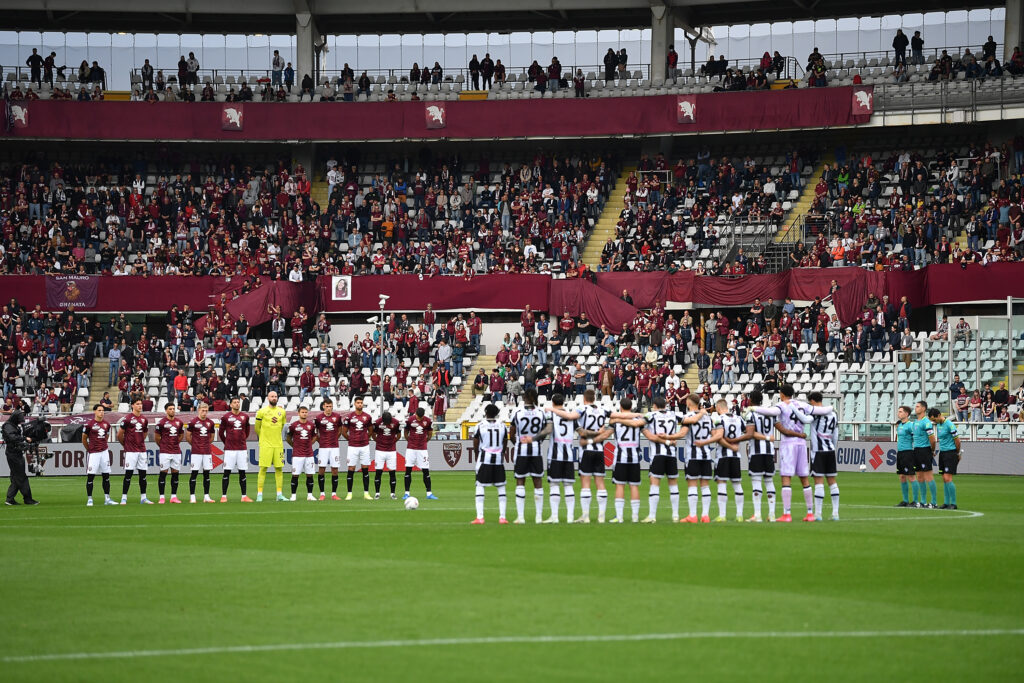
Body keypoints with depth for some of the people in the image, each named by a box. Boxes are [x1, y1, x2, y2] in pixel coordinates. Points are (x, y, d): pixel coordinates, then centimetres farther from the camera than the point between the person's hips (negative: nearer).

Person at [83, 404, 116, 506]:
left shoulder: (106, 424, 7)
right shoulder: (89, 424, -8)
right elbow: (84, 439, 1)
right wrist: (90, 450, 6)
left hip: (104, 452, 5)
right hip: (93, 453, -5)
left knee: (106, 476, 7)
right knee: (90, 476, -4)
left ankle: (107, 498, 13)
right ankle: (89, 499, 1)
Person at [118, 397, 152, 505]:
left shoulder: (144, 419, 10)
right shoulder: (127, 418, -7)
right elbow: (120, 434, -2)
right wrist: (126, 444, 8)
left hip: (142, 450, 6)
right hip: (130, 451, -6)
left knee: (143, 474, 7)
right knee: (128, 474, -5)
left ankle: (143, 498, 13)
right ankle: (124, 498, -1)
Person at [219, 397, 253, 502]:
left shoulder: (245, 417, 9)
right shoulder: (226, 417, -1)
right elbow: (221, 432, 7)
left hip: (242, 449, 3)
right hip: (230, 449, -3)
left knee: (242, 472, 5)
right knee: (227, 472, -3)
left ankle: (244, 496, 9)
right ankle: (223, 496, -1)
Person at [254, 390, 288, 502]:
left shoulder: (282, 412, 8)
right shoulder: (262, 412, -3)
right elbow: (257, 428, 7)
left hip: (278, 444, 4)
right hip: (265, 445, -4)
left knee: (279, 468, 3)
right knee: (263, 468, -5)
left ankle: (280, 494, 7)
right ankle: (259, 494, -2)